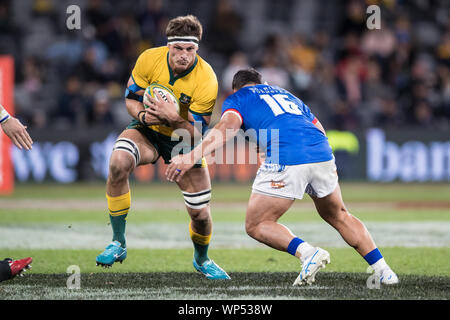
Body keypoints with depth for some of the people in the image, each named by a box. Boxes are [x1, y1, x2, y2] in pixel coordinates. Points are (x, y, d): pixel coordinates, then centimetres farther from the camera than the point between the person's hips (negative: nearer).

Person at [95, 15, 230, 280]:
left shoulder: (207, 81, -26)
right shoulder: (149, 59, -20)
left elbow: (196, 134, -22)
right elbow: (131, 97, -5)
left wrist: (176, 119, -42)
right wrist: (143, 115, -27)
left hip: (183, 141, -1)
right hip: (148, 130, 1)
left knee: (200, 213, -4)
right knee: (118, 163, -33)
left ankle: (202, 259, 33)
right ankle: (119, 243, -19)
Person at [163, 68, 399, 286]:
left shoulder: (236, 99, 18)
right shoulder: (286, 95, 35)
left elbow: (228, 126, -4)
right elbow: (319, 130, 29)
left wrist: (192, 156, -15)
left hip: (286, 161, -6)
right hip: (322, 155, 6)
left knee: (256, 225, 9)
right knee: (338, 216, 28)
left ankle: (307, 253, -13)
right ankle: (382, 269, 21)